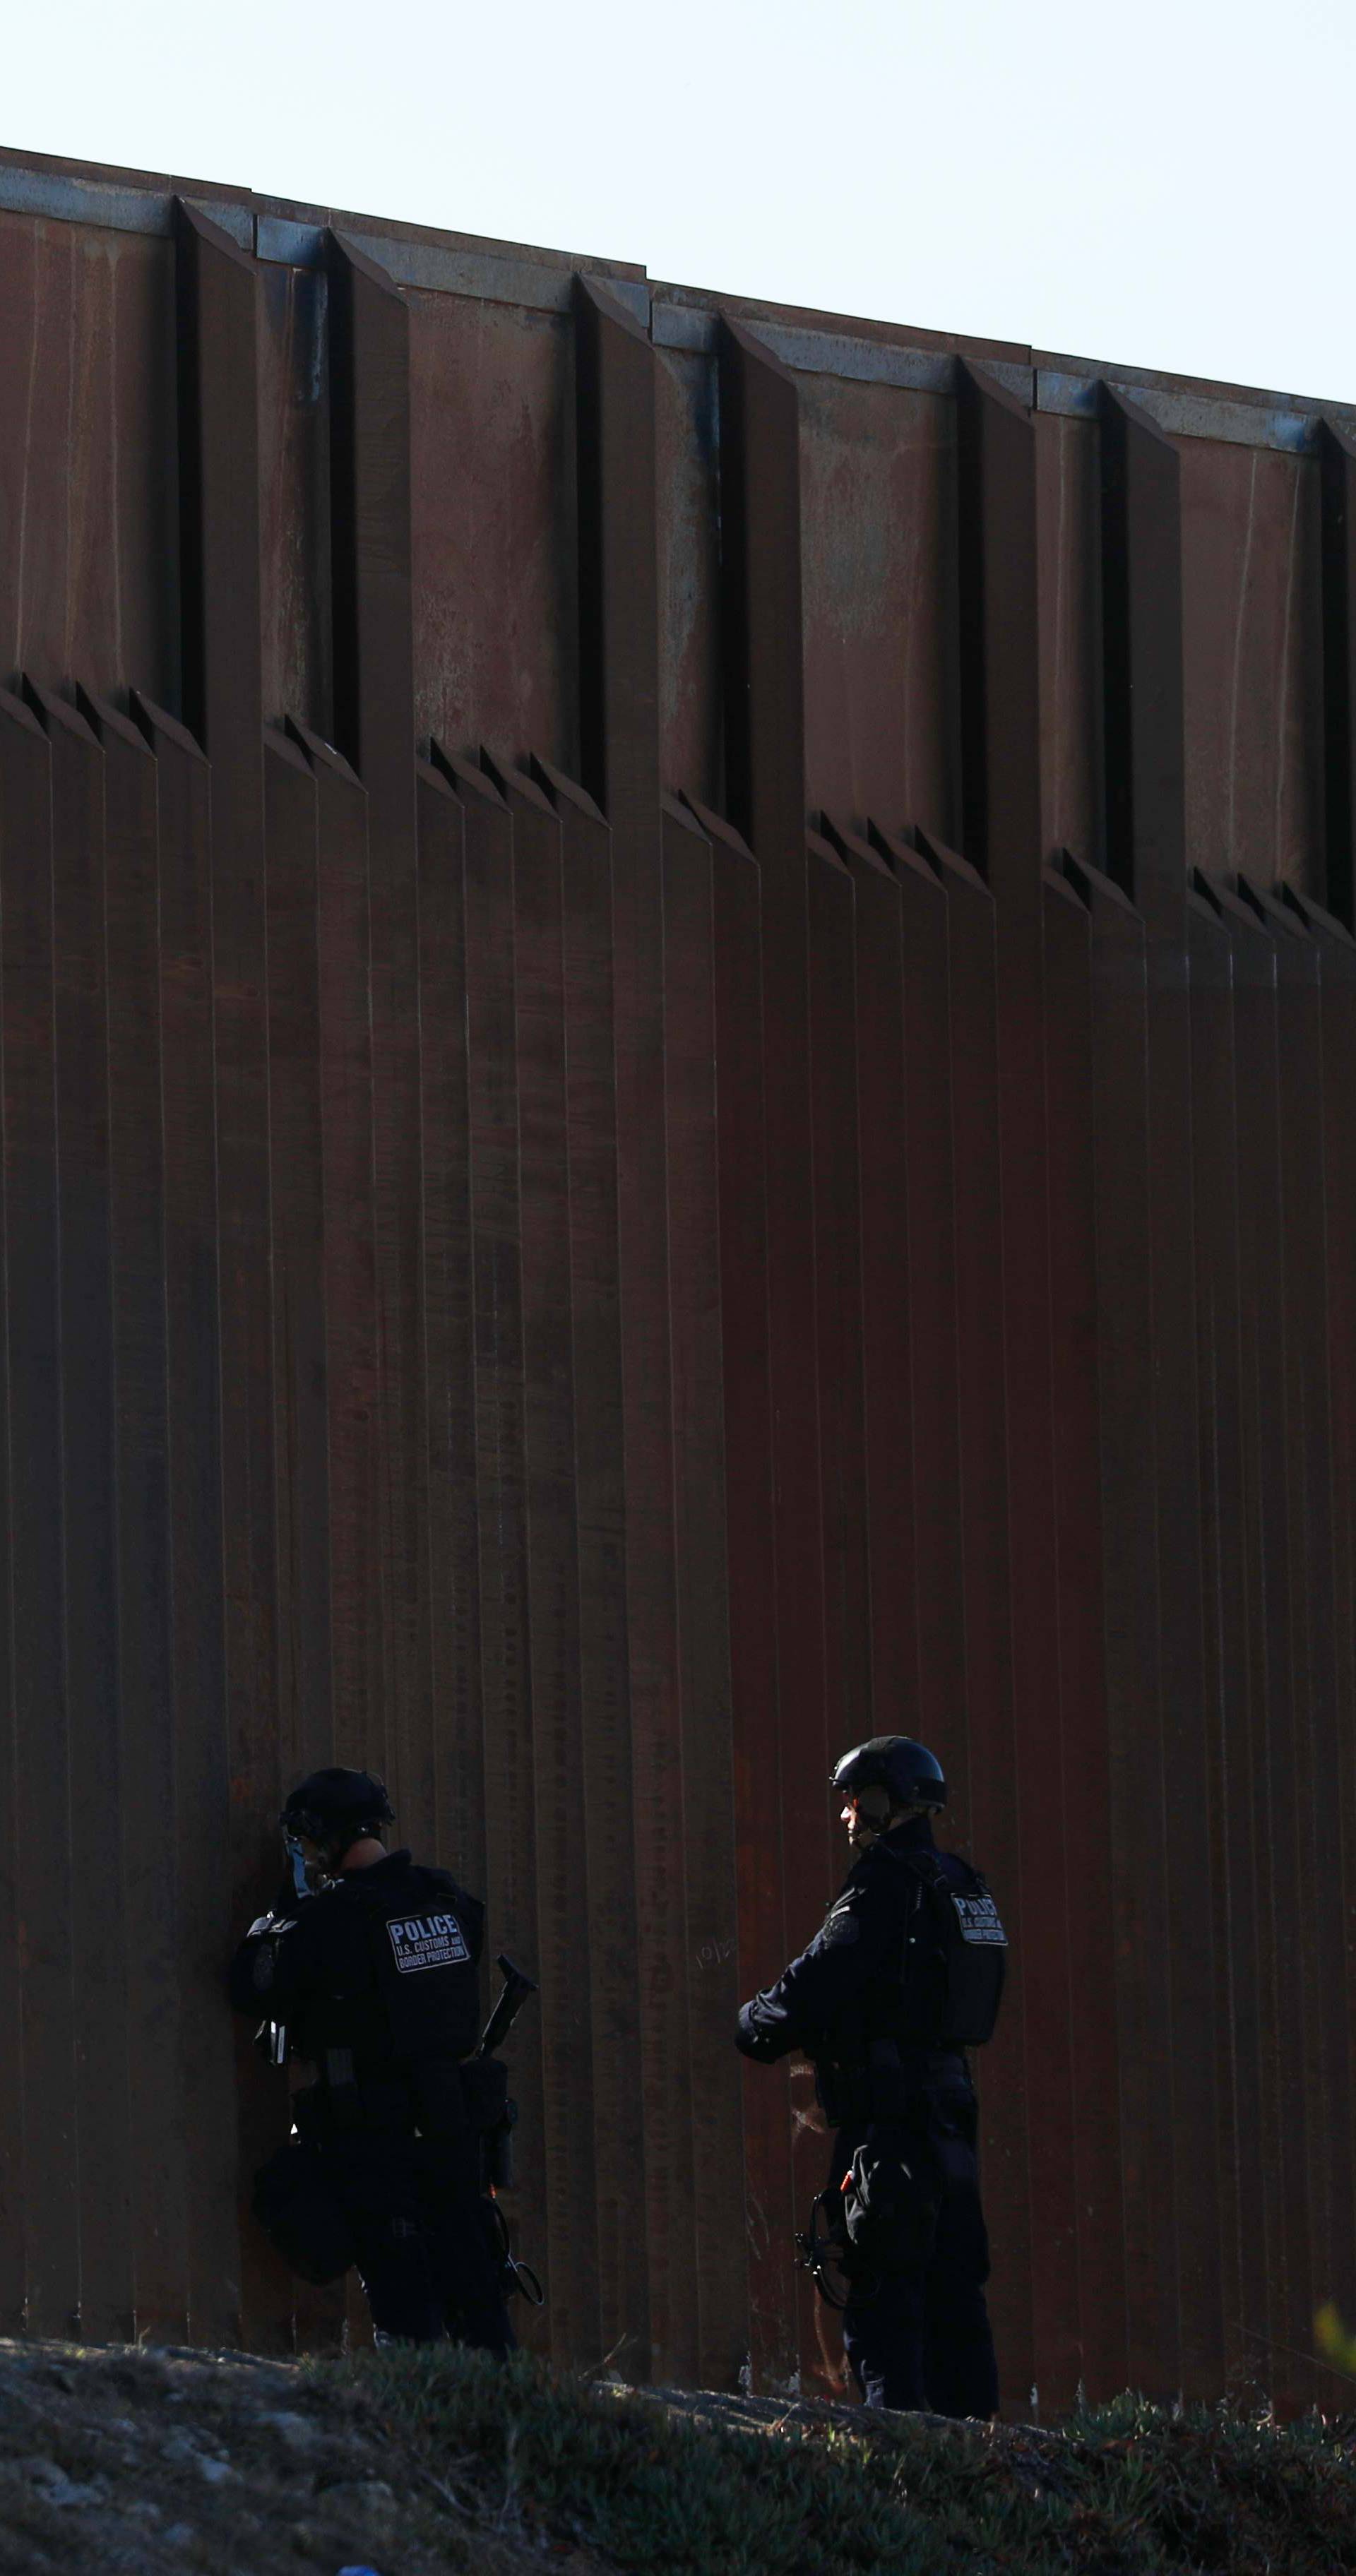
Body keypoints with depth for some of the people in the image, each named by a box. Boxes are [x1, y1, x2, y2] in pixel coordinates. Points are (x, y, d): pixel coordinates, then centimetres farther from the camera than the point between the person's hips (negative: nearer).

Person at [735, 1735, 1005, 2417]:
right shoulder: (961, 1886, 17)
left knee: (884, 2291, -9)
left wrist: (757, 2027, 4)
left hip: (888, 2114, -9)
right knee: (952, 2289, 10)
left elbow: (822, 1978, -14)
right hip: (949, 2104, 9)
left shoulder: (886, 1881, -11)